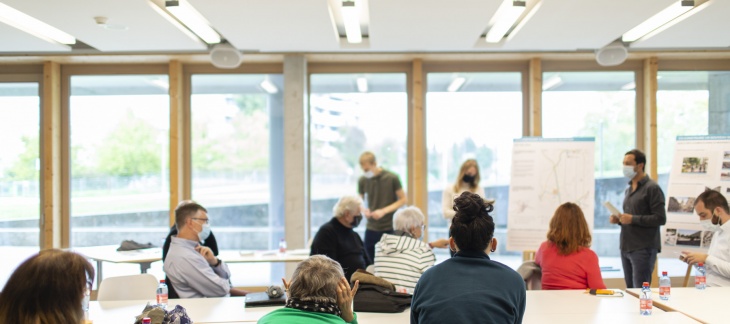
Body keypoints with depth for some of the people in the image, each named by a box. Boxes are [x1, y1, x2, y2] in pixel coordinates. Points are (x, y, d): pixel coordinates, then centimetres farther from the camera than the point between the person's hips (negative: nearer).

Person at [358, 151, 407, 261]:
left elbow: (403, 199, -4)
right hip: (371, 228, 3)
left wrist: (384, 211, -15)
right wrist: (364, 210, -12)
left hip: (390, 228, -3)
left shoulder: (392, 178, -10)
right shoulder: (363, 180, -1)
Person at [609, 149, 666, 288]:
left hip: (644, 249, -8)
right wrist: (619, 220, 6)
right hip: (626, 247, 8)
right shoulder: (629, 189, 17)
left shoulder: (652, 188, -8)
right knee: (630, 290, 12)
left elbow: (660, 219, -15)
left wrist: (632, 219, -20)